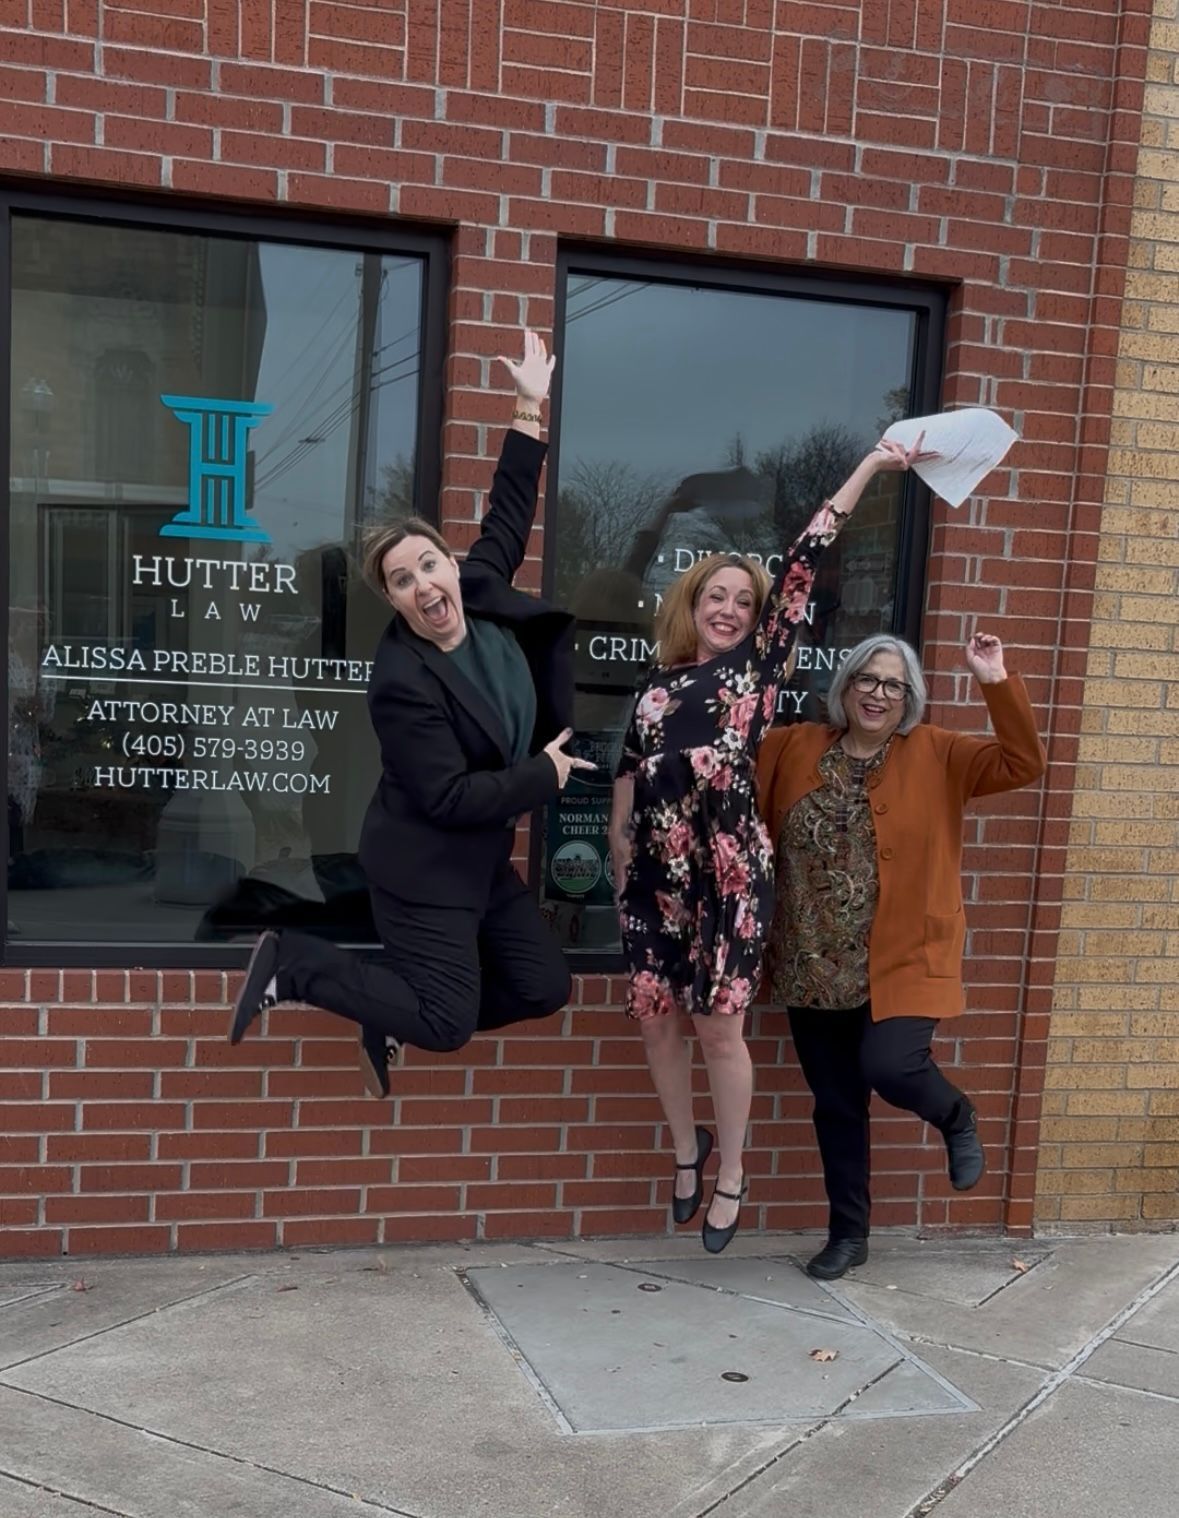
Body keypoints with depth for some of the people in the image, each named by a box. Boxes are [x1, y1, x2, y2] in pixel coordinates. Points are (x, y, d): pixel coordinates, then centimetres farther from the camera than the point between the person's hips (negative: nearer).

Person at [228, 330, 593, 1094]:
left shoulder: (480, 590, -5)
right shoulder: (403, 683, -26)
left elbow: (507, 520, 9)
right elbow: (450, 799, -28)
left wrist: (530, 412, 7)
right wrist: (543, 774, -17)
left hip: (483, 855, 8)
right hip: (426, 866, -8)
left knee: (545, 988, 9)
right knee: (448, 1025, -4)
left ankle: (398, 1013, 20)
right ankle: (291, 963, 6)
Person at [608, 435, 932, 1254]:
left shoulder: (759, 665, 7)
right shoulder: (656, 685, 13)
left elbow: (803, 563, 2)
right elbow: (627, 782, 16)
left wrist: (873, 465, -2)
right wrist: (621, 873, 13)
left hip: (730, 875, -3)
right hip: (656, 876, 3)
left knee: (719, 1025, 0)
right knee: (657, 1018, 8)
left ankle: (731, 1173, 19)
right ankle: (688, 1146, 31)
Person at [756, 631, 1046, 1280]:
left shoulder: (938, 756, 0)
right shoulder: (793, 747, 4)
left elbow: (1023, 762, -9)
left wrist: (997, 682, -17)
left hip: (903, 961, -2)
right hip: (815, 966, 3)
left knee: (887, 1066, -21)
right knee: (835, 1102, 10)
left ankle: (956, 1118, 17)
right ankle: (848, 1234, 30)